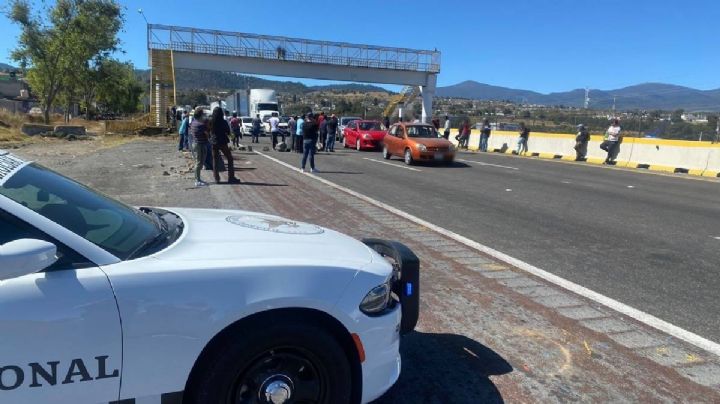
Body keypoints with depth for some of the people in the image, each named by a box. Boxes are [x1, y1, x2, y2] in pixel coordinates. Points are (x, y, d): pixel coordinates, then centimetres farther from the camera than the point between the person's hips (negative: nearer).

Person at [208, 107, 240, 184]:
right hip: (222, 142, -4)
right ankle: (231, 178, 5)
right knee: (229, 159, 8)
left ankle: (216, 179, 10)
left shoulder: (210, 122, -2)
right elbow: (228, 132, -4)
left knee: (215, 160, 10)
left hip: (213, 143, 4)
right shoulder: (223, 122, -12)